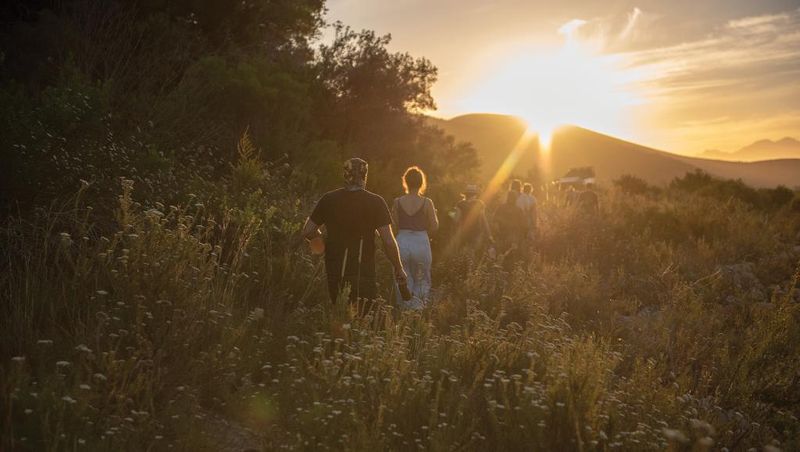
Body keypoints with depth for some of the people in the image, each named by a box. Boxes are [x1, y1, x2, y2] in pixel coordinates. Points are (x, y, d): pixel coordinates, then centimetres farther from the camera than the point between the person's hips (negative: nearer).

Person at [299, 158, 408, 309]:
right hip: (363, 274, -3)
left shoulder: (328, 199, 1)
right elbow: (388, 241, -10)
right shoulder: (376, 202, -6)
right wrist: (399, 269, 3)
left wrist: (320, 237, 26)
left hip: (334, 273, 3)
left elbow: (306, 232, 4)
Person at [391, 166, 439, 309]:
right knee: (422, 281, 14)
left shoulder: (397, 202, -2)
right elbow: (434, 227, -2)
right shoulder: (427, 203, -6)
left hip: (402, 243, 1)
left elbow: (393, 226, 1)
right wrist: (435, 214, 15)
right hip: (421, 244, -1)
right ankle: (418, 309, 0)